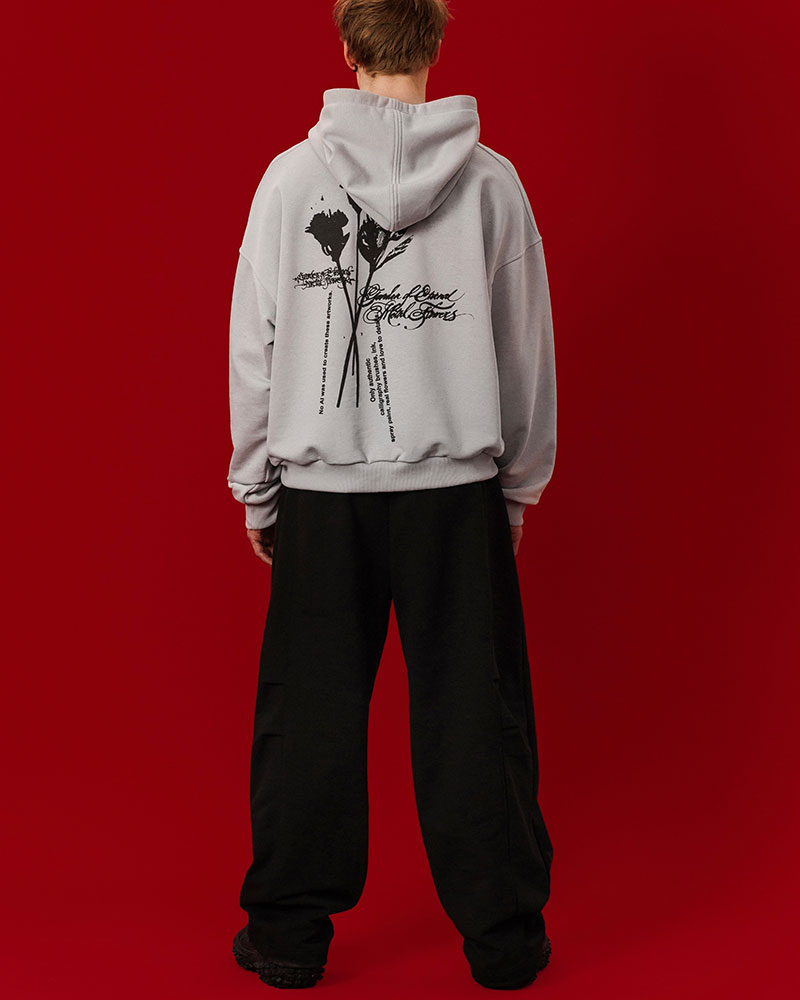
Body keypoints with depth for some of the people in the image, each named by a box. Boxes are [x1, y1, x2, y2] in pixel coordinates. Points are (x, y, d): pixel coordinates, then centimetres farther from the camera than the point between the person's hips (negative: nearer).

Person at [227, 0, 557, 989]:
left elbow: (254, 342, 1)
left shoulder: (293, 175, -2)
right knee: (473, 713, 7)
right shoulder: (491, 179, -1)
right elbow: (526, 348, 4)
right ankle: (504, 934, 17)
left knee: (310, 713, 9)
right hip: (457, 484, 0)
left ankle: (291, 931, 19)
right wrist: (520, 482, 16)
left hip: (321, 484, 0)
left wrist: (255, 485, 12)